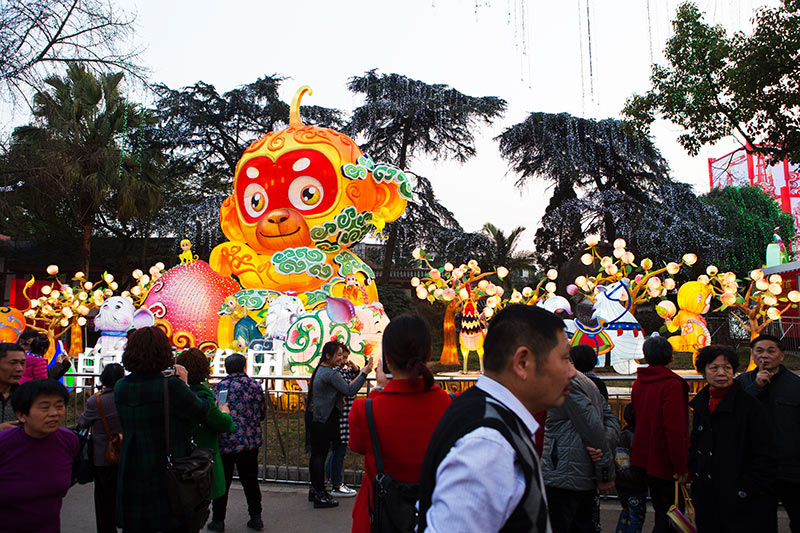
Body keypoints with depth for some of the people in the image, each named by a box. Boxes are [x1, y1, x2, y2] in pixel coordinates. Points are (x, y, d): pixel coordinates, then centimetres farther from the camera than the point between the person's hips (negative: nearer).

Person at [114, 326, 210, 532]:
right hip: (168, 475, -5)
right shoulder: (171, 386, -21)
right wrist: (184, 383, 3)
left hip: (131, 475, 5)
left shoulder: (120, 387, -2)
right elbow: (201, 412, -10)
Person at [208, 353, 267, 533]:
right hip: (251, 442, 3)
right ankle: (255, 516, 19)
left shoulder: (221, 387, -11)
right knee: (250, 480, 15)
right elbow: (262, 413, 8)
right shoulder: (255, 385, 0)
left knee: (222, 483, 9)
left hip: (226, 443, -3)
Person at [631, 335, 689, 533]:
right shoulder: (672, 384, -16)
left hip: (645, 457, 8)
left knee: (661, 512, 20)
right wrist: (681, 465, -17)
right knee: (668, 516, 1)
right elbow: (675, 428, -21)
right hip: (664, 461, -8)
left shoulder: (638, 383, 8)